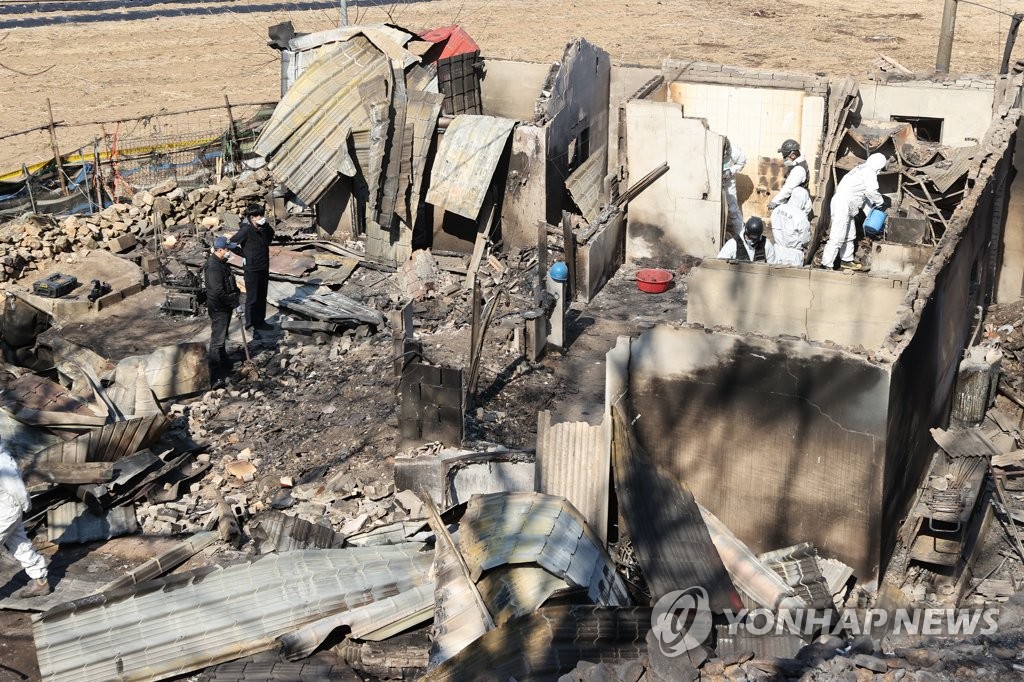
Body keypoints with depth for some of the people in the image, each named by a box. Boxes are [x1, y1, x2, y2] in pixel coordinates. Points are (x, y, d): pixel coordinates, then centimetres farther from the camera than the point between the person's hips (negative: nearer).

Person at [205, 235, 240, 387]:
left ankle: (224, 364, 41)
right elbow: (219, 292, -29)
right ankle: (214, 376, -8)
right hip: (218, 308, -10)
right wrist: (235, 303, -22)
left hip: (224, 307, 10)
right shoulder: (214, 267, -25)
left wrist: (236, 292, 11)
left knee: (222, 337, 24)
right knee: (217, 340, -9)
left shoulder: (221, 263, 8)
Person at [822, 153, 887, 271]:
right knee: (837, 238, -12)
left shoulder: (862, 170, 24)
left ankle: (847, 261, 32)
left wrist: (870, 214, 25)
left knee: (850, 235, 21)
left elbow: (865, 197, 26)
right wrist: (880, 202, 0)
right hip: (842, 205, -11)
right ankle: (826, 265, -14)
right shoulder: (869, 171, -6)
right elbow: (871, 191, -18)